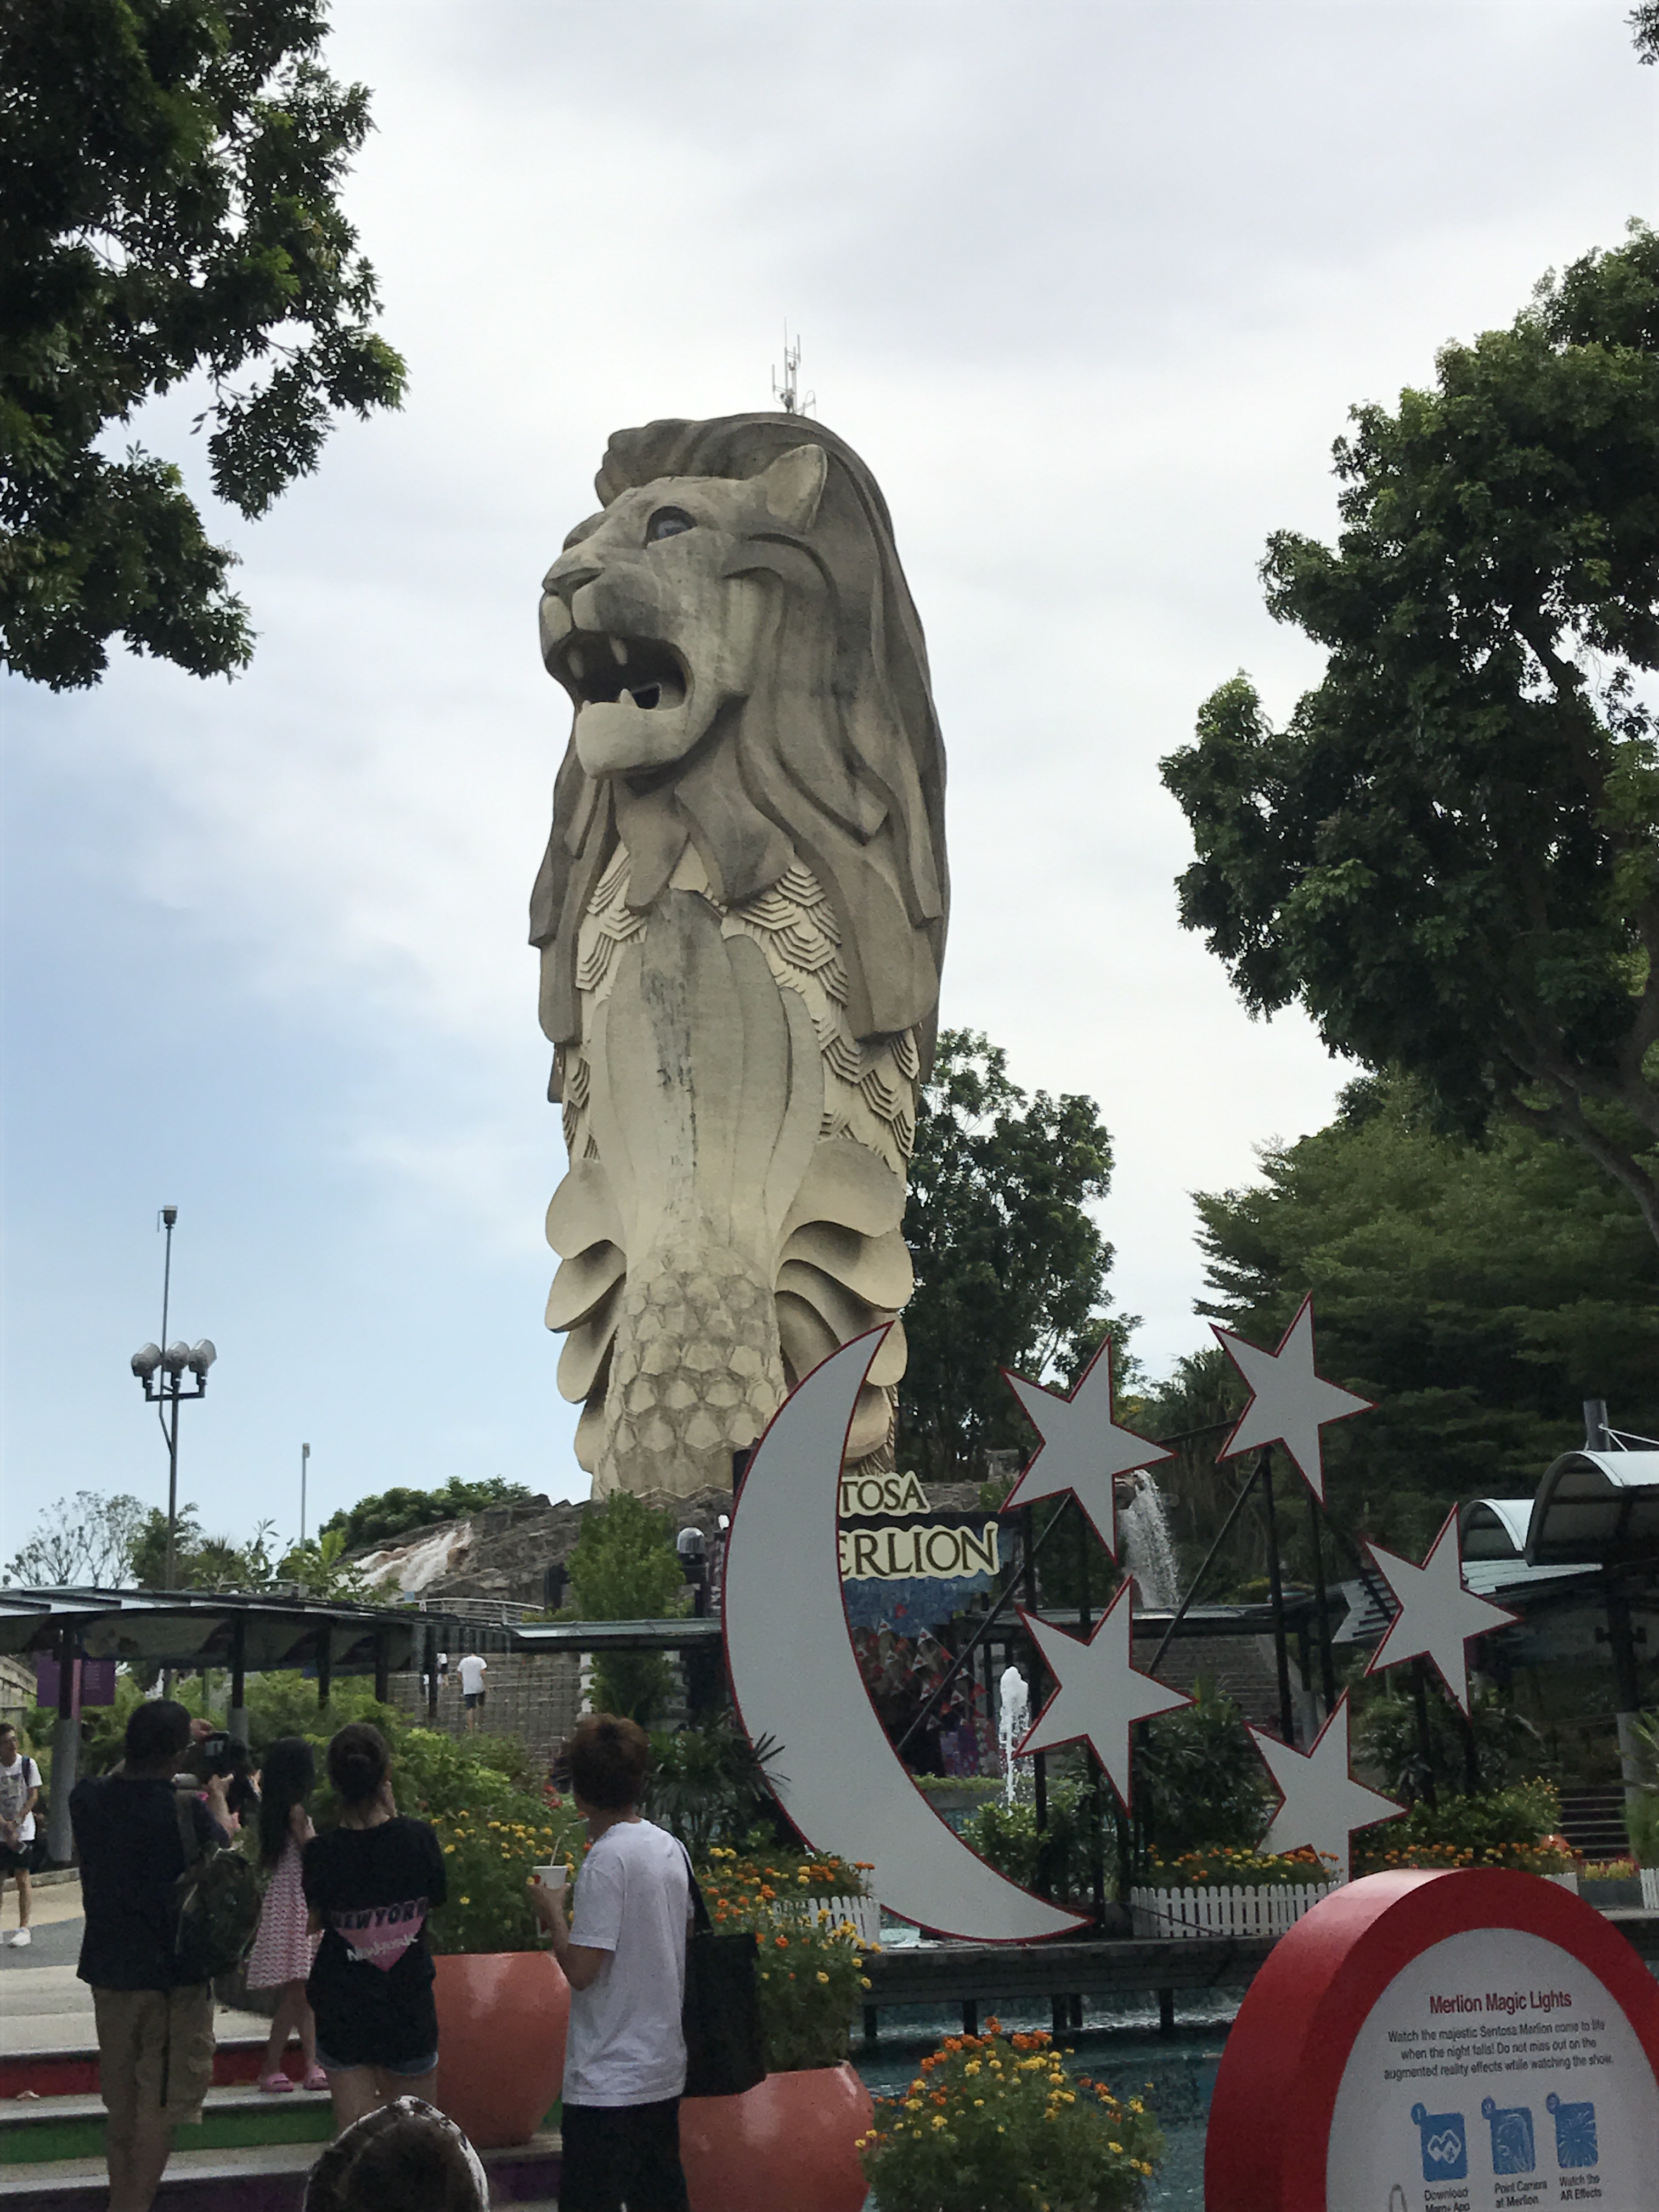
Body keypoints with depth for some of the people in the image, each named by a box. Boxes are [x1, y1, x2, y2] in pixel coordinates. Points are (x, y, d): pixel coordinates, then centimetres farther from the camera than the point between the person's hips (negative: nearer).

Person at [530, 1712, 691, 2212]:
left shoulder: (608, 1858, -18)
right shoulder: (671, 1848, 6)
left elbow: (581, 1970, -19)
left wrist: (553, 1914, -4)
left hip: (609, 2081, -8)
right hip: (665, 2069, 8)